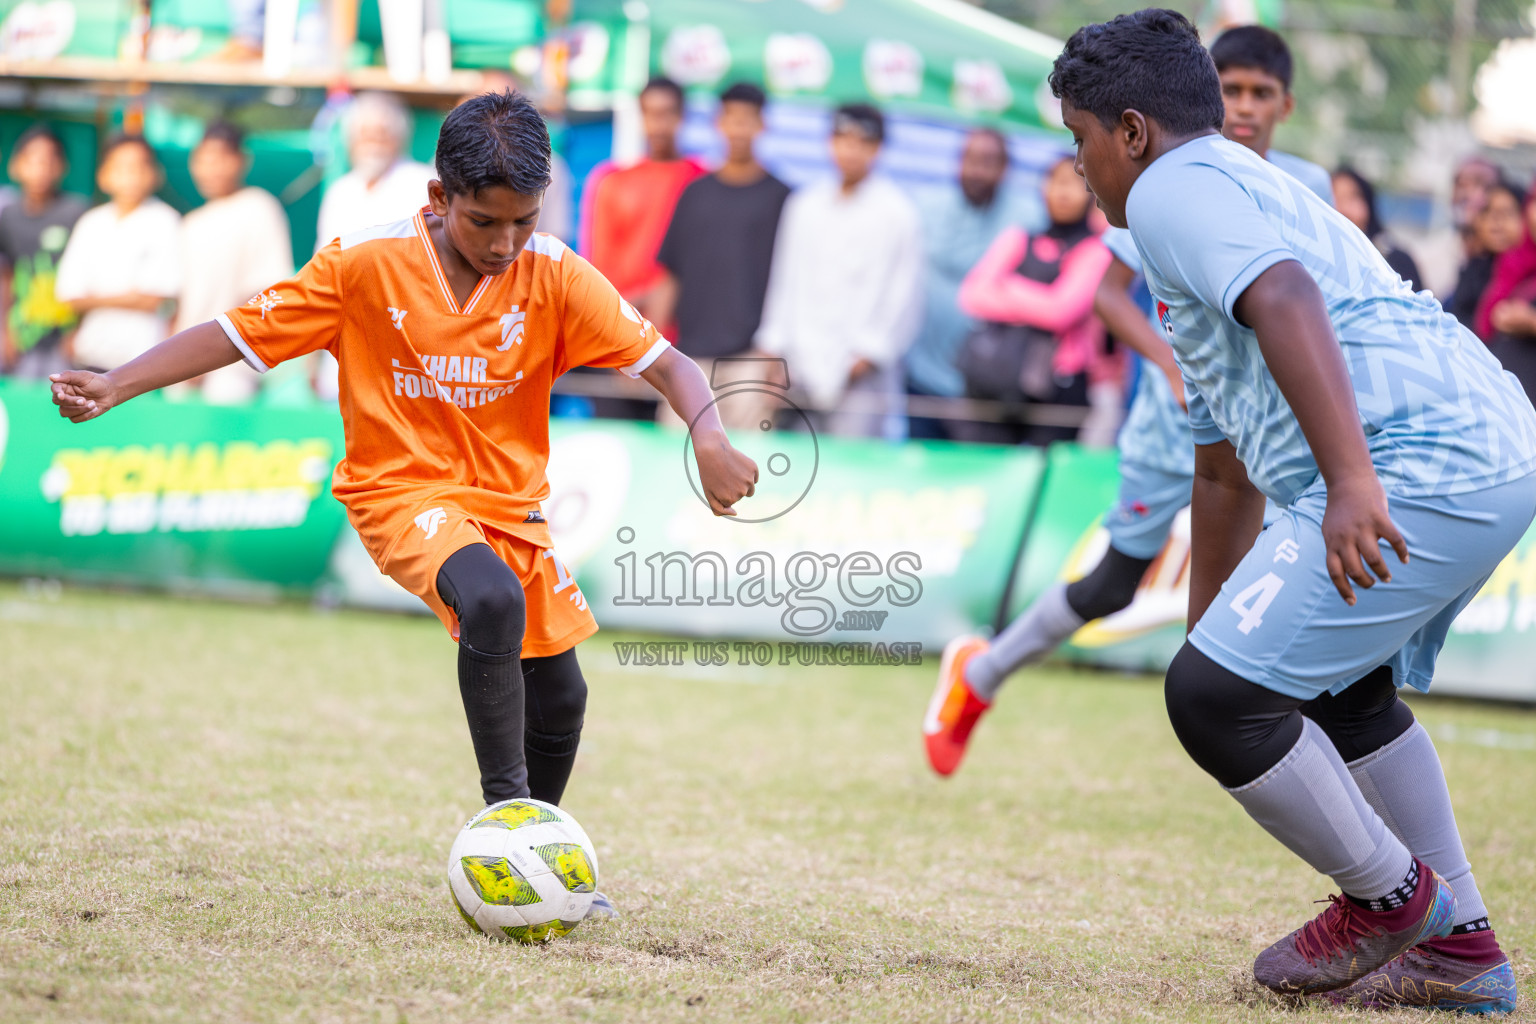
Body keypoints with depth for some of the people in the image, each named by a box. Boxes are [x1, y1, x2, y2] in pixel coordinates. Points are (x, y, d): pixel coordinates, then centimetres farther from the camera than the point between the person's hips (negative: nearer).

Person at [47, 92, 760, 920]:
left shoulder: (554, 277, -11)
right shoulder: (368, 265, -15)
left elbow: (666, 363, -12)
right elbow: (237, 334, -10)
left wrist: (708, 436, -33)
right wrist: (115, 386, -20)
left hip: (509, 502, 4)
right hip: (403, 490, -4)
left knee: (560, 697, 11)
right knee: (491, 601, -34)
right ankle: (504, 807, -21)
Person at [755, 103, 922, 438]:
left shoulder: (896, 212, -2)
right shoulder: (806, 205, 14)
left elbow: (903, 295, -3)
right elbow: (787, 277, 17)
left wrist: (870, 352, -8)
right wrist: (774, 345, 11)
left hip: (860, 370, -5)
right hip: (804, 366, 5)